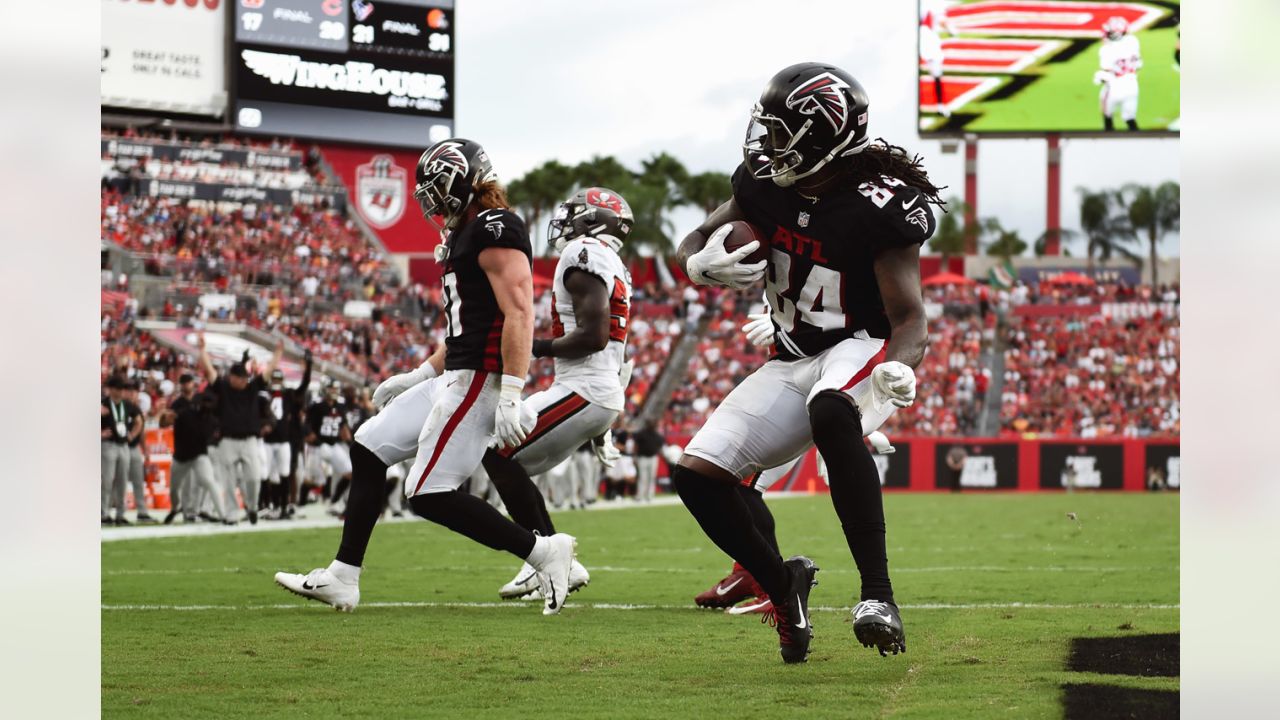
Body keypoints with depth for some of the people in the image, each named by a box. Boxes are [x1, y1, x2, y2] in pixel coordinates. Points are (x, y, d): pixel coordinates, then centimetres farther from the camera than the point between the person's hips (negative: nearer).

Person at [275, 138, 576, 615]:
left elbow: (519, 315, -22)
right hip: (455, 378, 11)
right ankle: (342, 579, 16)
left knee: (431, 496, -12)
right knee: (369, 449, 14)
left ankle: (543, 552, -5)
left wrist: (510, 397, -27)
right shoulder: (465, 235, 18)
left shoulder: (495, 231, -14)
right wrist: (420, 376, 25)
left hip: (478, 380, -11)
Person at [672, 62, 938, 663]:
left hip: (860, 349, -7)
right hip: (792, 362, 7)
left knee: (829, 411, -42)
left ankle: (877, 592, -41)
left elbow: (909, 317, -19)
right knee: (697, 474, -8)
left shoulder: (879, 205, -20)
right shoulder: (767, 183, -2)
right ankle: (782, 585, 17)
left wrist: (898, 367, -42)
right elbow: (692, 244, 8)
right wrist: (701, 265, -18)